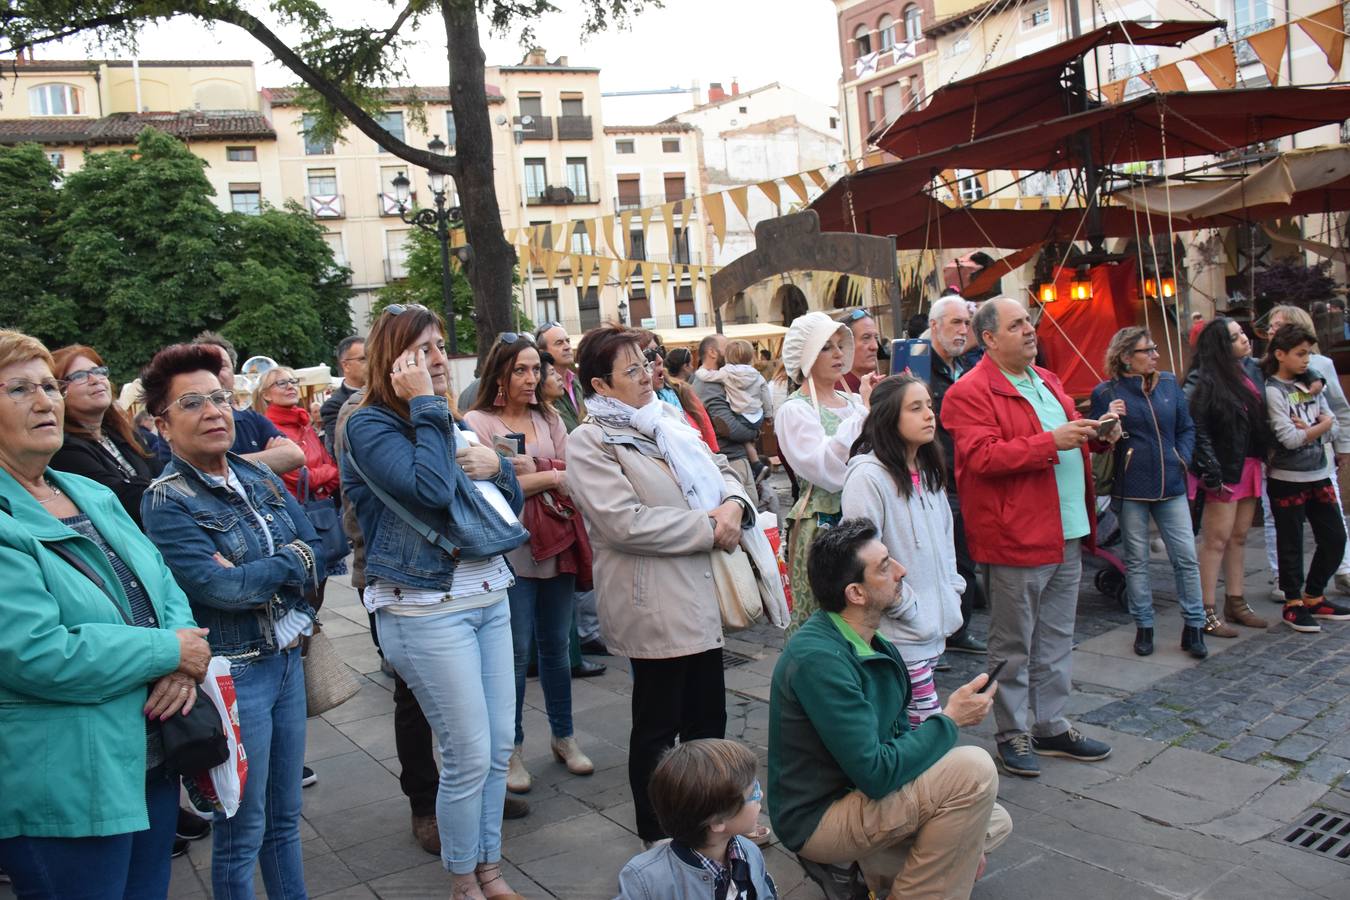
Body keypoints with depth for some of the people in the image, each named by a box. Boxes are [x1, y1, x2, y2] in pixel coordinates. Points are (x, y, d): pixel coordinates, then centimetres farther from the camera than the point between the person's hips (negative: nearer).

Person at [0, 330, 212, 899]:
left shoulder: (93, 496, 9)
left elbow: (165, 589, 10)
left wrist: (185, 665, -10)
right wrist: (171, 653, -16)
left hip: (151, 764, 7)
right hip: (62, 796, -7)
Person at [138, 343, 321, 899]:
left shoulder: (259, 478, 6)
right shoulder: (166, 503, -12)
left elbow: (316, 556, 2)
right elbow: (220, 588, -22)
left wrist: (252, 575, -13)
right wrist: (289, 563, -9)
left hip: (286, 659, 6)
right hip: (231, 671, -6)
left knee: (285, 817, 19)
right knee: (243, 830, 7)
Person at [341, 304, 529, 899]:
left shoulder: (451, 423, 13)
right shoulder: (369, 426, -9)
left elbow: (509, 507, 15)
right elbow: (430, 492, -28)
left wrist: (496, 466, -5)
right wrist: (425, 406, -20)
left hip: (489, 597, 7)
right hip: (427, 611, -7)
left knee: (499, 747, 12)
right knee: (469, 757, -1)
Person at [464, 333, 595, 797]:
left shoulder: (549, 419, 12)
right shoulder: (477, 422, -3)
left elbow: (571, 481, 5)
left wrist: (528, 472, -12)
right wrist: (549, 476, -7)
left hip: (556, 546, 4)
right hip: (510, 551, -4)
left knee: (556, 646, 13)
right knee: (516, 652, 1)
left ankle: (564, 737, 28)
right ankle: (511, 750, 16)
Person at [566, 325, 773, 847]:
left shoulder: (668, 421, 13)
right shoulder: (589, 442, -10)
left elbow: (719, 470, 17)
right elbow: (626, 522, -20)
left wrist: (734, 505, -6)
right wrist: (708, 528, -16)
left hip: (702, 596, 8)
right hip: (653, 603, -7)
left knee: (708, 717, 18)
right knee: (657, 726, 7)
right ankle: (657, 837, 25)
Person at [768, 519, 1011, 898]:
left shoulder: (870, 641, 3)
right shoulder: (819, 658, -27)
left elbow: (898, 731, 12)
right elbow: (875, 774, -29)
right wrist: (950, 719, -17)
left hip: (855, 791, 9)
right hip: (816, 819, -9)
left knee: (995, 822, 14)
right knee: (974, 770, -21)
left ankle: (876, 865, 12)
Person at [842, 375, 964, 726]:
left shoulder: (927, 472, 11)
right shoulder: (868, 476, -17)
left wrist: (952, 591, 13)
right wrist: (909, 609, -15)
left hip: (934, 627, 8)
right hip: (899, 634, -8)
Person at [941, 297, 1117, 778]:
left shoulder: (1047, 381, 16)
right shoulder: (969, 392, -13)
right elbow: (983, 457, -24)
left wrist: (1095, 434, 7)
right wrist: (1051, 441, -26)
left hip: (1066, 533, 9)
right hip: (1017, 537, -8)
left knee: (1056, 640, 17)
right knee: (1014, 646, 5)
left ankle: (1050, 726, 30)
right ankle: (1013, 734, 18)